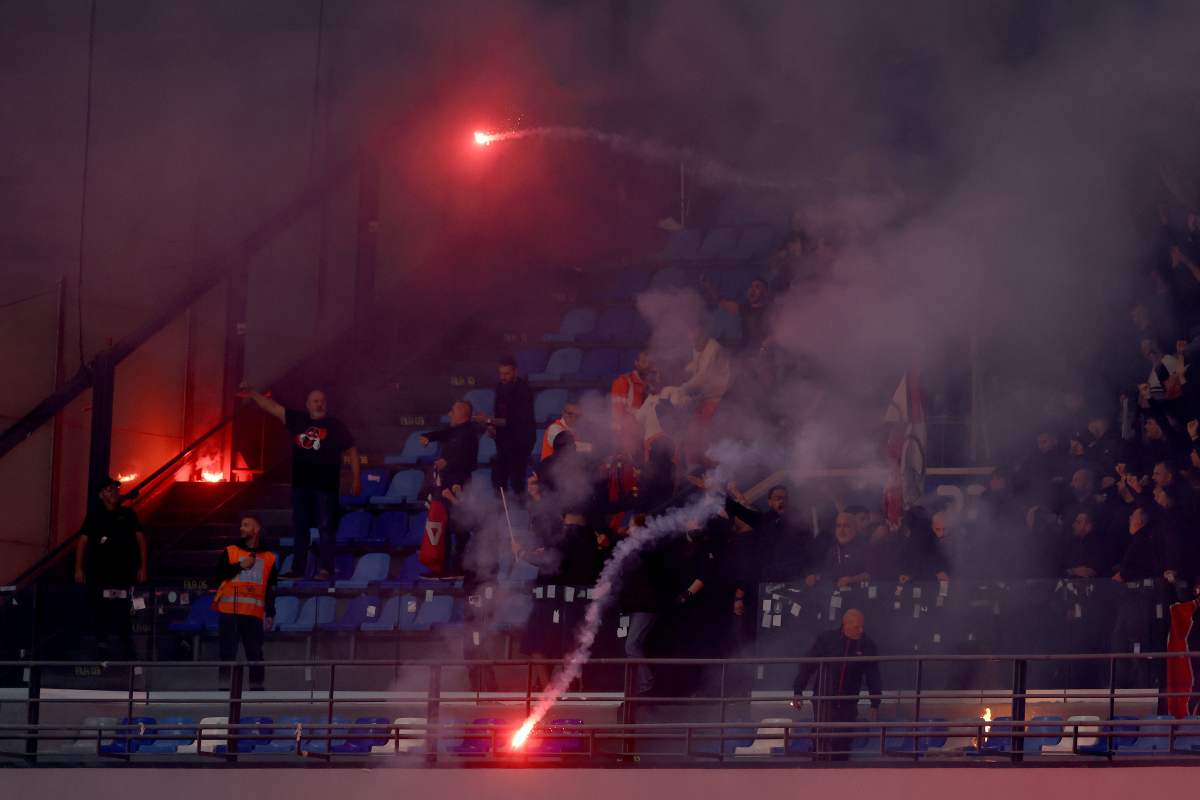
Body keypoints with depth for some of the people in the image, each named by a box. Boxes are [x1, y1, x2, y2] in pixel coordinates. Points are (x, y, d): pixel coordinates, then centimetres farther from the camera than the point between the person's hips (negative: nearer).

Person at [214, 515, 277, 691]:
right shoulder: (230, 552, 12)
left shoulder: (268, 558, 13)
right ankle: (224, 686, -1)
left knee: (255, 651, -4)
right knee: (227, 651, -3)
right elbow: (218, 574, 0)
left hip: (254, 614, 0)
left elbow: (271, 590, 12)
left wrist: (270, 614, 5)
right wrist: (240, 566, -8)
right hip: (229, 610, 0)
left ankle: (257, 686, 0)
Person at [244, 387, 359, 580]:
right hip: (301, 484, 4)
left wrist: (356, 479, -4)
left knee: (326, 528, -6)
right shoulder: (298, 420, 9)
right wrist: (253, 394, 5)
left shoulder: (335, 426, 1)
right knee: (300, 528, 8)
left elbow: (351, 451, 1)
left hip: (326, 485, -4)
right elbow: (273, 407, 10)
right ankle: (298, 569, 13)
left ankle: (325, 569, -9)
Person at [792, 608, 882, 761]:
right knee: (823, 743, -8)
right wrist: (798, 691, -4)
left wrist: (875, 705, 8)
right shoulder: (826, 639, -5)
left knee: (843, 746, 3)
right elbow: (808, 666, -1)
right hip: (824, 701, -2)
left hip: (848, 704, 2)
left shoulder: (867, 646, 0)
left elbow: (873, 677, 7)